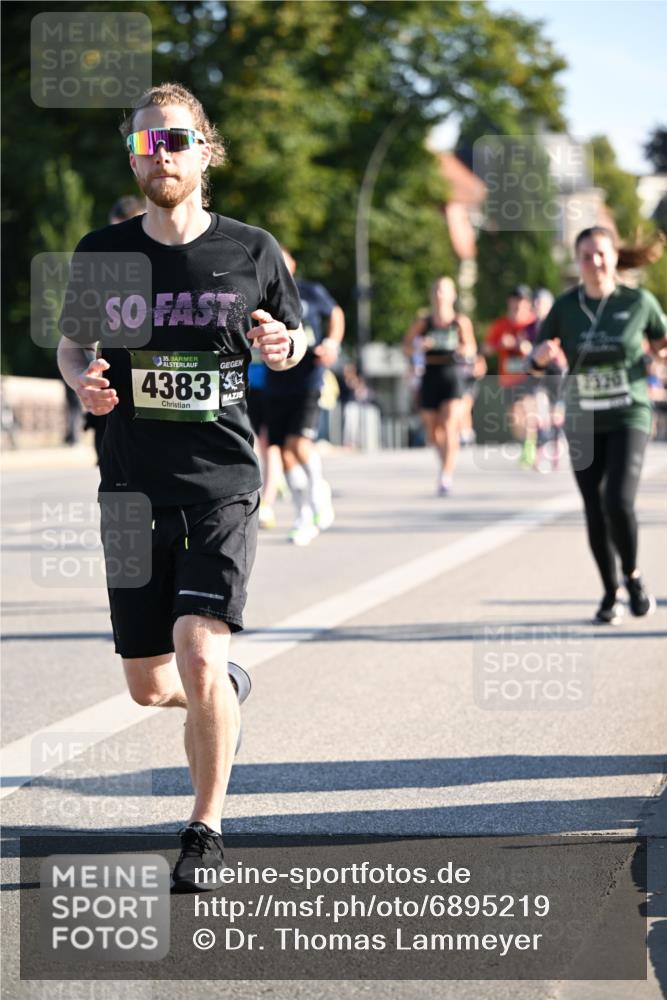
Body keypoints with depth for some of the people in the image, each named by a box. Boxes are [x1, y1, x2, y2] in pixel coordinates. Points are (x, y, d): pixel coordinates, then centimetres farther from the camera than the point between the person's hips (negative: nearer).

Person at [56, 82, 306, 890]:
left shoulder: (251, 251, 0)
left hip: (221, 485, -2)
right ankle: (225, 691, 44)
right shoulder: (103, 252, 3)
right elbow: (70, 343, 15)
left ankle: (205, 829, 0)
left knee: (199, 656, -19)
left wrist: (283, 345, -10)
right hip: (132, 488, 3)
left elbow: (291, 339, 14)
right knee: (149, 687, 7)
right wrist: (83, 379, -8)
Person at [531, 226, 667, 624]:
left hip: (628, 418, -2)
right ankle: (611, 594, 23)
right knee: (595, 513, 5)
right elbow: (537, 364, 3)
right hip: (583, 424, 2)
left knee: (619, 502, -19)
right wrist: (542, 355, -20)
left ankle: (633, 575, 7)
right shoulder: (565, 307, -1)